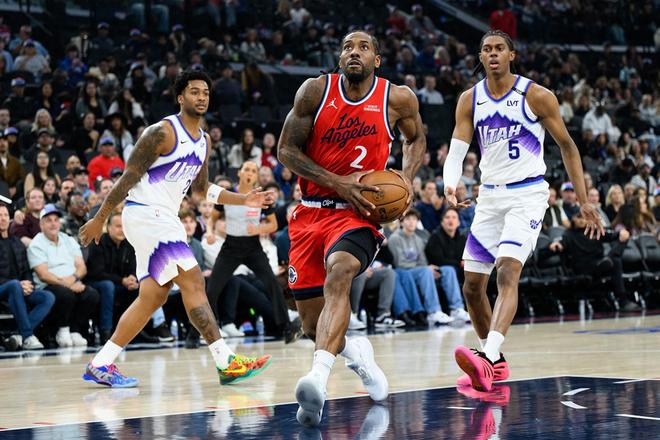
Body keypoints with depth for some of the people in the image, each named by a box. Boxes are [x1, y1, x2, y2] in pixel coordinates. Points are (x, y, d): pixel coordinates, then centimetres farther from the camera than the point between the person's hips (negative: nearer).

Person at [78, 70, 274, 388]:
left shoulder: (204, 141, 14)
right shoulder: (162, 132, -13)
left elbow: (202, 188, 24)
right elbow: (128, 178, -12)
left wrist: (244, 200, 15)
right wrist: (99, 219, -11)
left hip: (165, 219, 10)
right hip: (145, 214, -10)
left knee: (154, 297, 8)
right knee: (193, 281, -15)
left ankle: (101, 365, 13)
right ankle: (226, 362, -16)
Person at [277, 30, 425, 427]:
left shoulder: (398, 99, -1)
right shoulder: (316, 90, -2)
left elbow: (417, 139, 19)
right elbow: (286, 149, -2)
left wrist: (406, 179, -1)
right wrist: (337, 182, -14)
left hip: (358, 214, -3)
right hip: (312, 213, 3)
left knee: (338, 275, -36)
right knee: (312, 326, 5)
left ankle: (318, 378, -50)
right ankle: (355, 353, 40)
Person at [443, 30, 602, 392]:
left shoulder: (537, 96, -6)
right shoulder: (470, 100, 4)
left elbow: (567, 146, 1)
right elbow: (457, 150, -2)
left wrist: (584, 201, -1)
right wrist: (450, 185, -23)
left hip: (527, 195, -5)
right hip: (489, 196, 5)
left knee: (507, 271, -25)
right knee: (472, 286, 5)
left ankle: (488, 358, -38)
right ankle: (496, 363, 23)